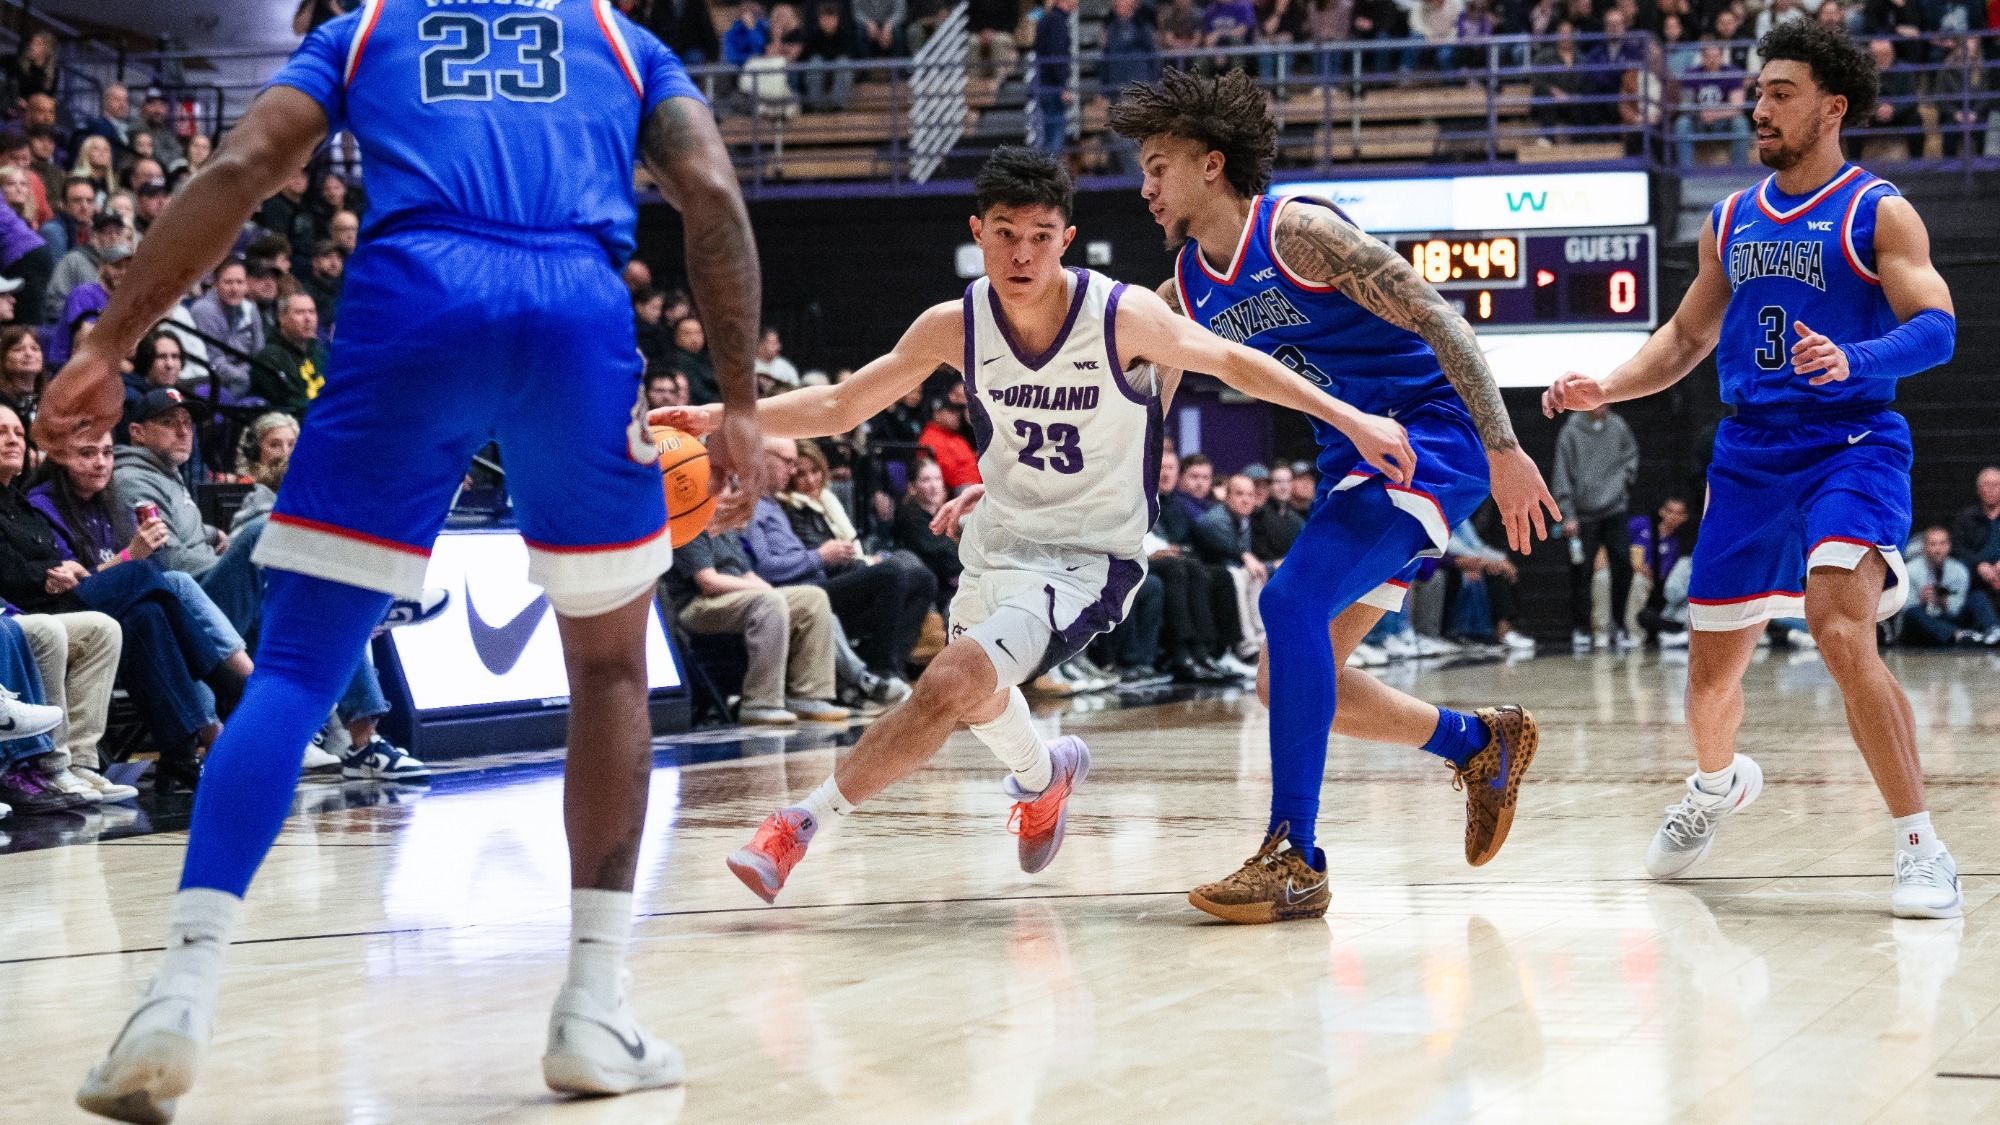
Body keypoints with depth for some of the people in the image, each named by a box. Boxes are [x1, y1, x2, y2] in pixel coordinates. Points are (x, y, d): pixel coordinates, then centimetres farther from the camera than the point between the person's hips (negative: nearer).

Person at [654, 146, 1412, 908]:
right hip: (996, 540, 6)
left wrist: (1352, 420, -10)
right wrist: (721, 419, -15)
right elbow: (840, 406, -3)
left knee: (952, 683, -26)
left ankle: (803, 823, -15)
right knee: (974, 696, 28)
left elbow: (1233, 362, -7)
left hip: (1087, 560, -6)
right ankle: (1044, 775, 61)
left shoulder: (1124, 316, -22)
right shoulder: (956, 326, -11)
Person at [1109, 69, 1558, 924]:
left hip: (1434, 437, -9)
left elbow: (1438, 320, -17)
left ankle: (1295, 861, -26)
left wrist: (1503, 448, -23)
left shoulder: (1298, 231, -14)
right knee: (1287, 682, 6)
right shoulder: (1187, 290, 9)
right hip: (1355, 463, 9)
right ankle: (1480, 743, 27)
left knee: (1292, 600, -26)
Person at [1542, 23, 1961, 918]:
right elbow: (1686, 337, 23)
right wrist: (1605, 388, 6)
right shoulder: (1732, 221, 14)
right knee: (1712, 663, 11)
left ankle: (1920, 846, -19)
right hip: (1749, 455, 6)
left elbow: (1935, 326, -15)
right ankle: (1717, 785, 45)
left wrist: (1852, 360, -33)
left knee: (1840, 631, -28)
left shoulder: (1877, 213, -4)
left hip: (1851, 447, -6)